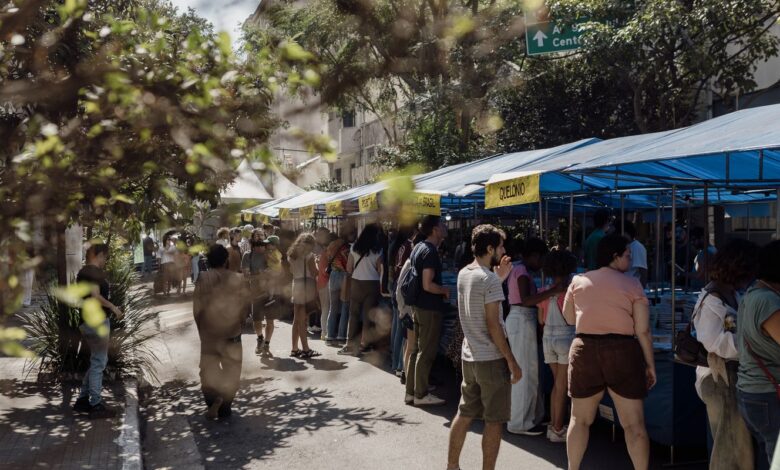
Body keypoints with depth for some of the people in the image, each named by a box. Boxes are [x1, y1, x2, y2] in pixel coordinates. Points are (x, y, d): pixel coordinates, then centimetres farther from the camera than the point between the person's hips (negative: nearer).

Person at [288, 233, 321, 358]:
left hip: (296, 284, 6)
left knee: (296, 319, 11)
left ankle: (295, 349, 16)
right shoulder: (309, 255, -6)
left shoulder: (292, 254, 13)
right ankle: (305, 349, -3)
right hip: (307, 285, -6)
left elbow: (291, 271, 13)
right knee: (303, 320, -6)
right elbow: (314, 271, -10)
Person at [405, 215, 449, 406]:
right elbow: (428, 285, -25)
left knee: (416, 350, 15)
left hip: (418, 306, 10)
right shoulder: (430, 252, -19)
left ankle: (411, 392, 22)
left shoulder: (419, 247, 10)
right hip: (430, 308, -10)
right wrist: (445, 290, -8)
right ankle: (421, 395, 9)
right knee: (426, 353, 0)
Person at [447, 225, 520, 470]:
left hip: (469, 356, 8)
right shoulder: (489, 278, -17)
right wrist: (512, 361, -14)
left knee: (465, 413, 17)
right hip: (492, 358, -8)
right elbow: (493, 325, -19)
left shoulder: (463, 274, 7)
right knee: (494, 421, 4)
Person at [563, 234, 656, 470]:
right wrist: (650, 365, 3)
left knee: (580, 419, 14)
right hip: (622, 352, -2)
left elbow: (569, 319, 15)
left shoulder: (578, 281, 5)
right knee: (634, 424, 6)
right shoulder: (632, 284, -2)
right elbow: (643, 331, -4)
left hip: (585, 350, 3)